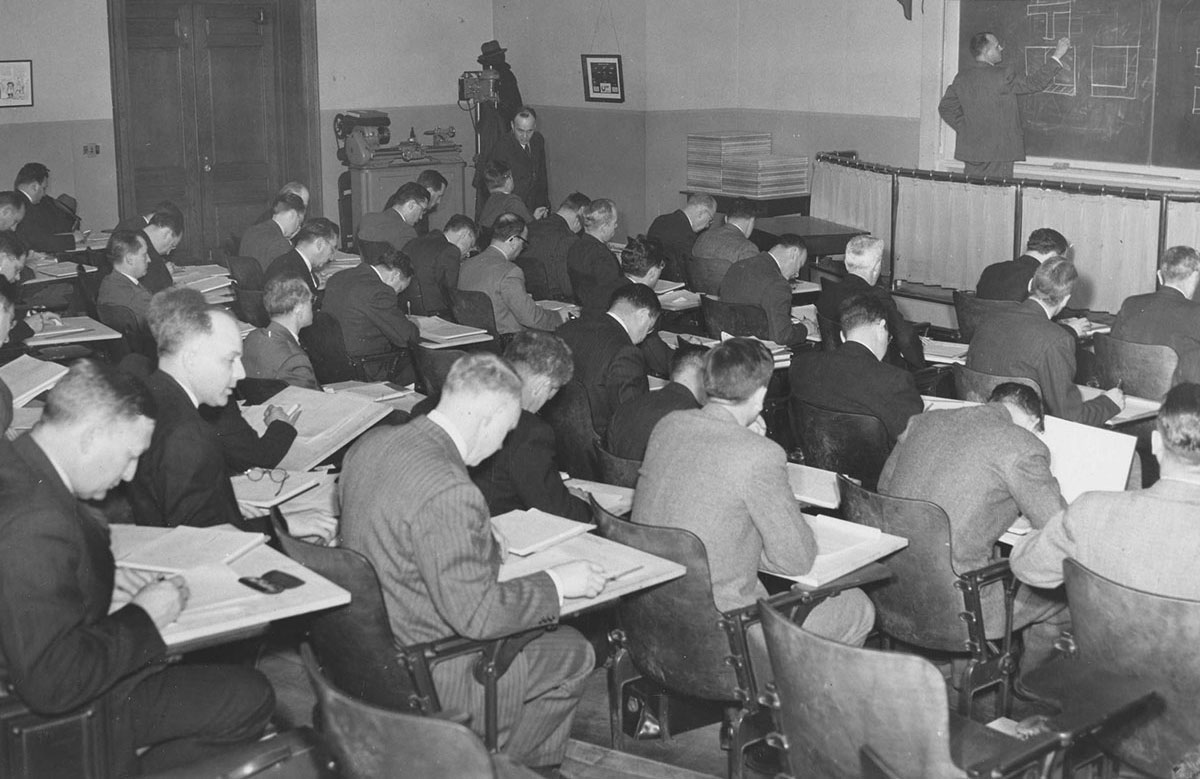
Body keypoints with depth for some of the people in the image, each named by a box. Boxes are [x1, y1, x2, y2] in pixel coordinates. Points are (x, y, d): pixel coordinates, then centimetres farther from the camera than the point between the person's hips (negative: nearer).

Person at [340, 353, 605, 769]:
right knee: (572, 652, 9)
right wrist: (554, 583, -13)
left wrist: (484, 549, 13)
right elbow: (478, 615, -27)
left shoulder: (370, 444, -3)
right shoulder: (449, 493, -32)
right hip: (424, 680, -9)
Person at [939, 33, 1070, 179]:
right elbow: (1032, 83, -8)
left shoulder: (962, 77, 7)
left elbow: (945, 108, 13)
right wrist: (1057, 56, 0)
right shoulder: (1000, 76, -14)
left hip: (969, 150, 7)